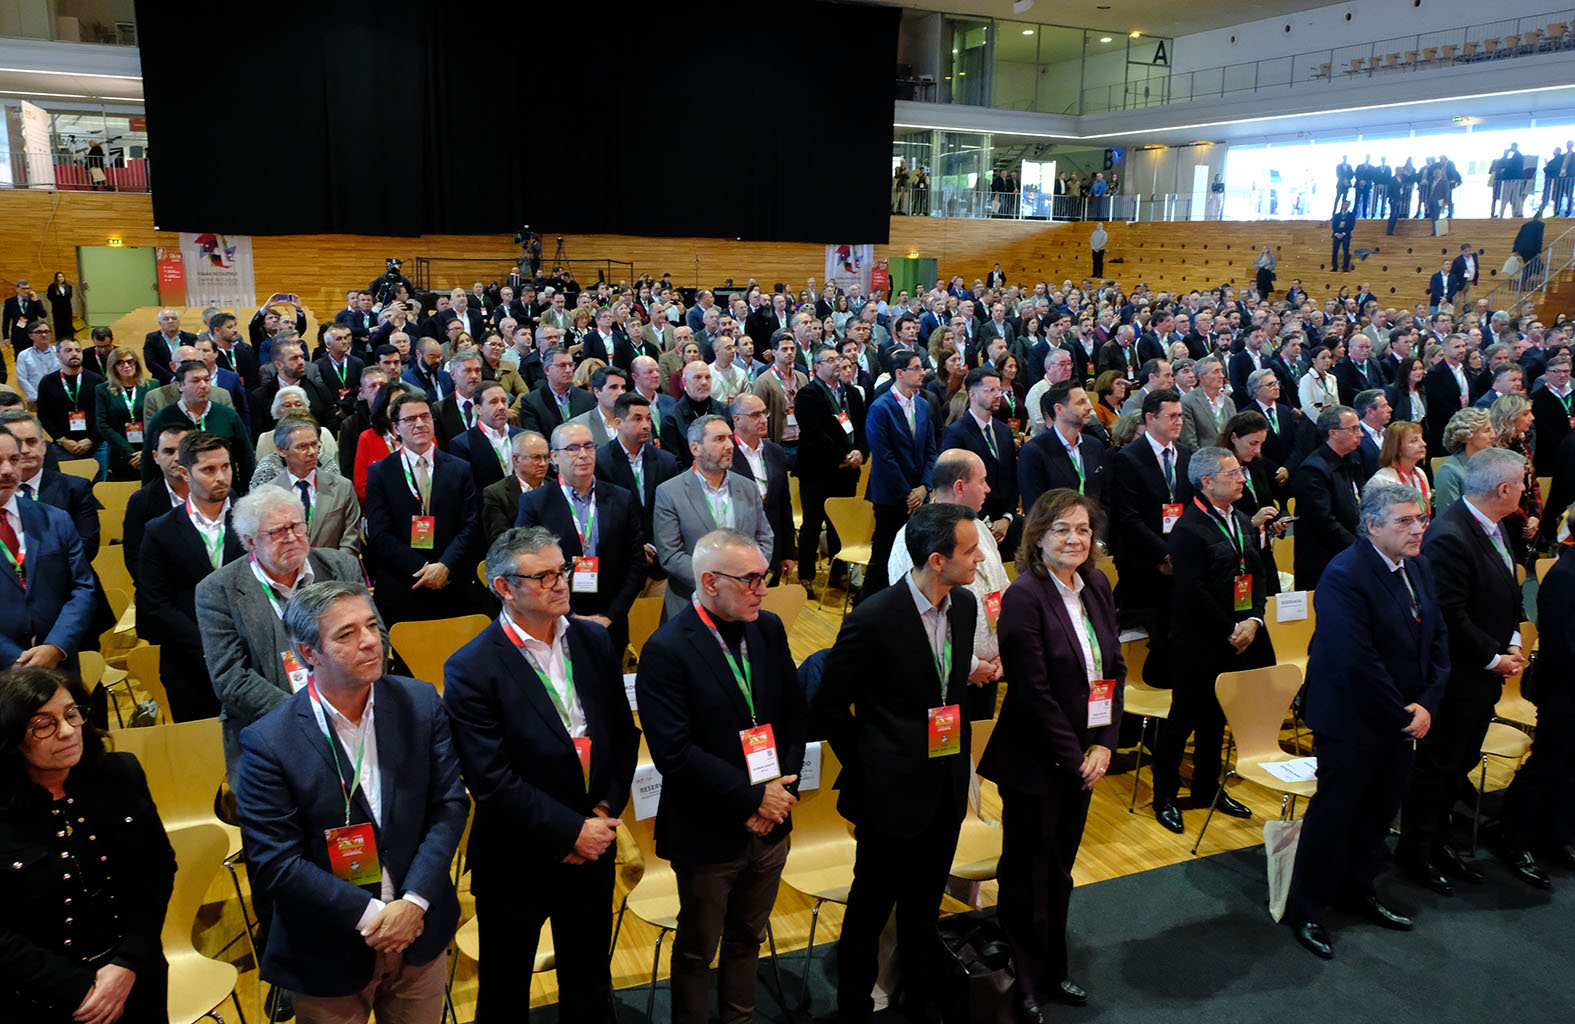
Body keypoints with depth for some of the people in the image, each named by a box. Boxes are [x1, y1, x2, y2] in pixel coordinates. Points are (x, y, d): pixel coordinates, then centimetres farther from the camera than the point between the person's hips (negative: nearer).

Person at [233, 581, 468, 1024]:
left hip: (420, 932, 3)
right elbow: (272, 863, -15)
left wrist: (414, 903, -15)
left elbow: (450, 804, -6)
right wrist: (369, 916, -17)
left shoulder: (420, 702, -8)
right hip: (327, 955, -3)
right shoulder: (268, 742, -16)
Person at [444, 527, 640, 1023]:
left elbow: (623, 735, 4)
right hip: (519, 862, -4)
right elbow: (492, 780, -20)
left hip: (594, 850, 5)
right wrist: (570, 831, -19)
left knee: (589, 982, 23)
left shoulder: (595, 641, -1)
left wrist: (606, 810, -8)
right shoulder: (472, 669, -17)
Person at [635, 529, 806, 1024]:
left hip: (770, 827, 5)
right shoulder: (666, 650, -20)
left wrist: (783, 792, -8)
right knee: (697, 950, 16)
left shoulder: (769, 629, -1)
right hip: (709, 834, -5)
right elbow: (674, 753, -23)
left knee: (747, 939, 24)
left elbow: (794, 716, 4)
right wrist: (754, 798, -20)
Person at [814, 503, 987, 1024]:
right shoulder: (873, 620, -22)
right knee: (872, 905, 13)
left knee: (924, 904, 23)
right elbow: (829, 707, -11)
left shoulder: (965, 605, -2)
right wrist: (869, 770, -4)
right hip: (894, 792, -6)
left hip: (947, 783, 6)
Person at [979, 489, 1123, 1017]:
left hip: (1082, 758, 6)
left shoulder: (1096, 586, 3)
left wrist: (1103, 745, -3)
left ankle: (1054, 968, 38)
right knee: (1027, 874, 9)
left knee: (1060, 867, 20)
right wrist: (1074, 756, -14)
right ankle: (1025, 984, 27)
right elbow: (1033, 692, -19)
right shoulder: (1024, 597, -18)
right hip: (1036, 761, -6)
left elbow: (1115, 668, 6)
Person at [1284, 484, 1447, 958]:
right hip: (1352, 722, -8)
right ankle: (1305, 910, 19)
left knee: (1381, 809, 20)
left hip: (1403, 719, 8)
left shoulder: (1419, 567, 5)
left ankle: (1359, 889, 40)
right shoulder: (1345, 576, -23)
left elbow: (1437, 640, 7)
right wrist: (1401, 717, -17)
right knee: (1333, 813, 3)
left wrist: (1427, 704, -5)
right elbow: (1359, 662, -25)